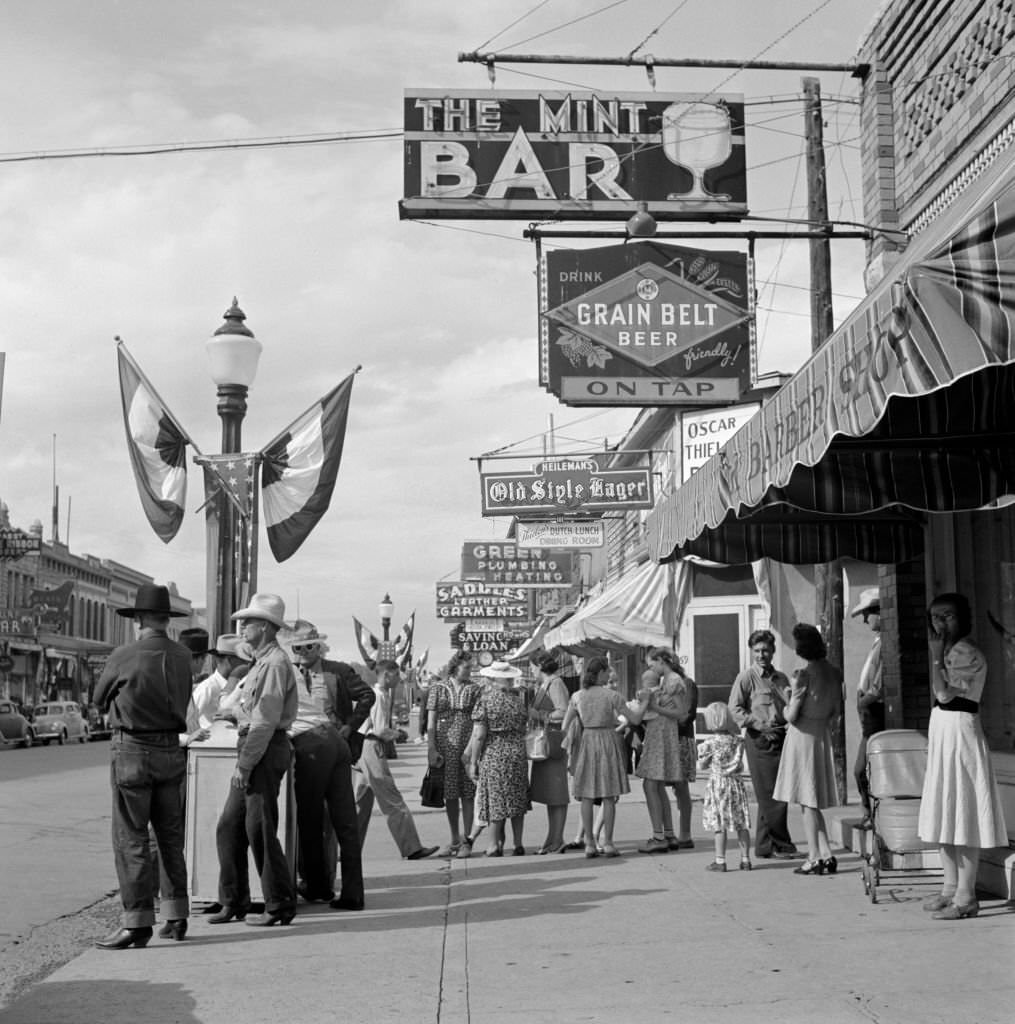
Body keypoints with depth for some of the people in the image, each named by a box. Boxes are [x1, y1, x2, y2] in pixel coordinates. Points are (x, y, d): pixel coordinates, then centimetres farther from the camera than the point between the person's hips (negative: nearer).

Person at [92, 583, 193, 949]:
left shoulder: (124, 656, -11)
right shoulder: (182, 655, 0)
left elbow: (99, 698, 4)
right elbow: (182, 701, 9)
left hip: (133, 750, -5)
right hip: (171, 750, 5)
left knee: (131, 838, -1)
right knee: (171, 836, 15)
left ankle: (137, 922, -2)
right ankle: (176, 917, 19)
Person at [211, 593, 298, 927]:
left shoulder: (275, 663, -14)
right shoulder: (261, 662, 18)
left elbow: (265, 721, -19)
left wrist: (244, 764, -19)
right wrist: (243, 760, 15)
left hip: (266, 750, -10)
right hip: (252, 750, 10)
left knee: (259, 829, -5)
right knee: (229, 827, 10)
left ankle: (280, 906, 4)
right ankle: (234, 902, 16)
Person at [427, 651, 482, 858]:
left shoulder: (474, 690, 7)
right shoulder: (438, 688, 6)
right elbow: (431, 721, 3)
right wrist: (431, 748, -5)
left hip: (468, 746, -1)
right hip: (445, 746, 1)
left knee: (467, 794, -1)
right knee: (449, 795, 7)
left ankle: (466, 841, 7)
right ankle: (454, 841, 19)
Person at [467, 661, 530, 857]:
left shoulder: (485, 700, -8)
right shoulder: (518, 700, 3)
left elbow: (479, 736, -11)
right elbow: (523, 730, 7)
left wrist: (473, 762, -6)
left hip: (493, 754, -3)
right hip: (517, 753, 3)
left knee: (495, 801, 3)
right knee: (517, 801, 11)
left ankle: (495, 845, 4)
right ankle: (518, 844, 14)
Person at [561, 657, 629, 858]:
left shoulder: (577, 697, 4)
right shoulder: (611, 695, -7)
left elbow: (565, 725, 5)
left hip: (587, 742, 3)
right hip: (608, 739, -3)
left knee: (587, 796, 5)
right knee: (609, 796, 2)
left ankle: (590, 843, 3)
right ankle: (608, 843, -1)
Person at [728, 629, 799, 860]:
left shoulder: (781, 678, 18)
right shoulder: (746, 677, -2)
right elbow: (734, 708, -9)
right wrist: (760, 725, -18)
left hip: (781, 738, 7)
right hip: (760, 740, -7)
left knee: (778, 794, 7)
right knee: (770, 795, -6)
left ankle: (765, 845, 16)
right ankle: (782, 845, 0)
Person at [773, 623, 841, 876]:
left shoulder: (805, 675, -17)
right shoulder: (834, 672, 4)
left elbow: (792, 715, -16)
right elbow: (835, 709, 13)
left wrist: (787, 706, 5)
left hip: (803, 736, -7)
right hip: (823, 735, 7)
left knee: (807, 801, 0)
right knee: (814, 802, 15)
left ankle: (815, 858, 1)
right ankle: (826, 855, 11)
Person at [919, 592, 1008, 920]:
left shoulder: (968, 654, -14)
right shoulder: (950, 651, 15)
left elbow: (944, 693, -23)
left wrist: (936, 657, -17)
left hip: (959, 733, -10)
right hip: (942, 734, 10)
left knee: (962, 816, -9)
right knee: (944, 816, 12)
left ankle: (965, 897, -7)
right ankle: (951, 887, 20)